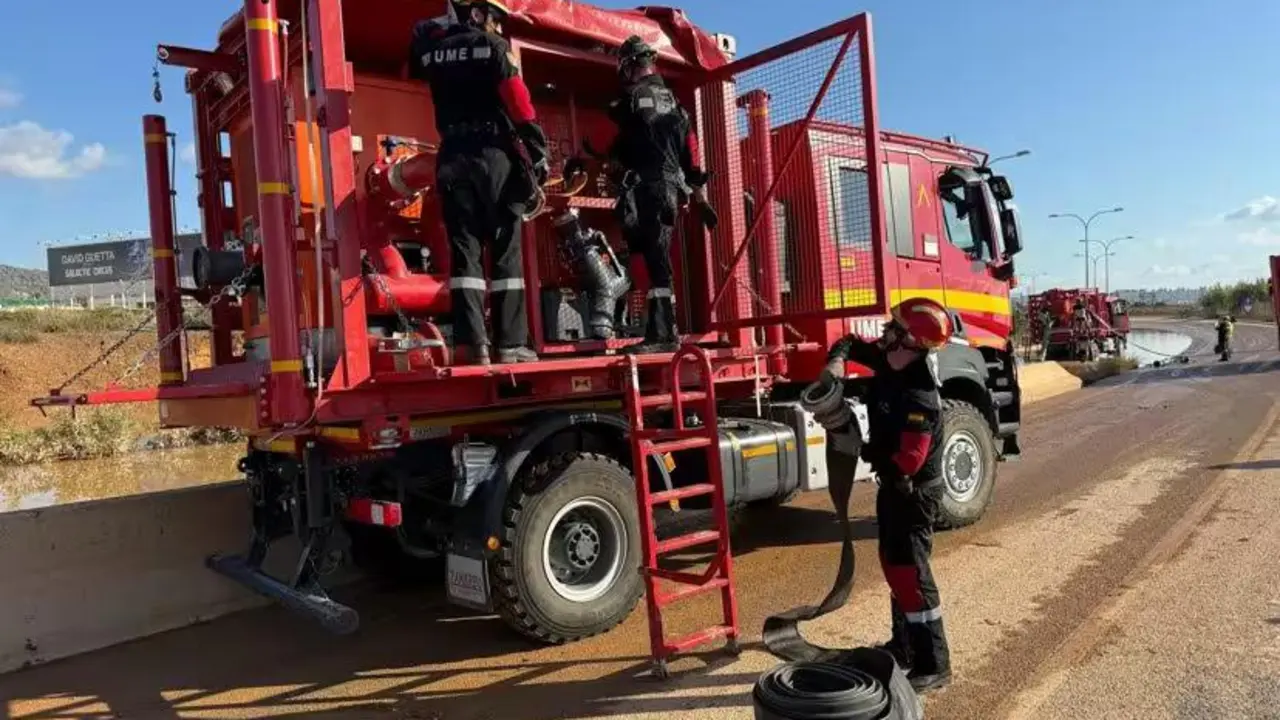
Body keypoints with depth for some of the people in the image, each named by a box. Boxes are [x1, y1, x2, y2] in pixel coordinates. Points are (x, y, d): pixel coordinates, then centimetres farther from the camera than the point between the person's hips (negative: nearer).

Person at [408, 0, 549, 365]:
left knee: (464, 251, 0)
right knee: (506, 253, -1)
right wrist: (538, 153, -6)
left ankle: (471, 342, -10)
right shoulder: (493, 46, 2)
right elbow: (520, 104, -7)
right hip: (494, 156, -4)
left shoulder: (432, 49, 15)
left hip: (453, 160, 4)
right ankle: (511, 343, -4)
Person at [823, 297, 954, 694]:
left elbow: (908, 461, -32)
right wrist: (837, 361, -10)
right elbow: (852, 343, 12)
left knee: (910, 573, -5)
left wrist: (863, 451, -18)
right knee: (894, 565, 19)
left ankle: (933, 665, 7)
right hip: (894, 486, 10)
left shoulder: (919, 398, -29)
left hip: (914, 491, -10)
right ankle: (904, 645, 34)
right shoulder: (890, 362, -3)